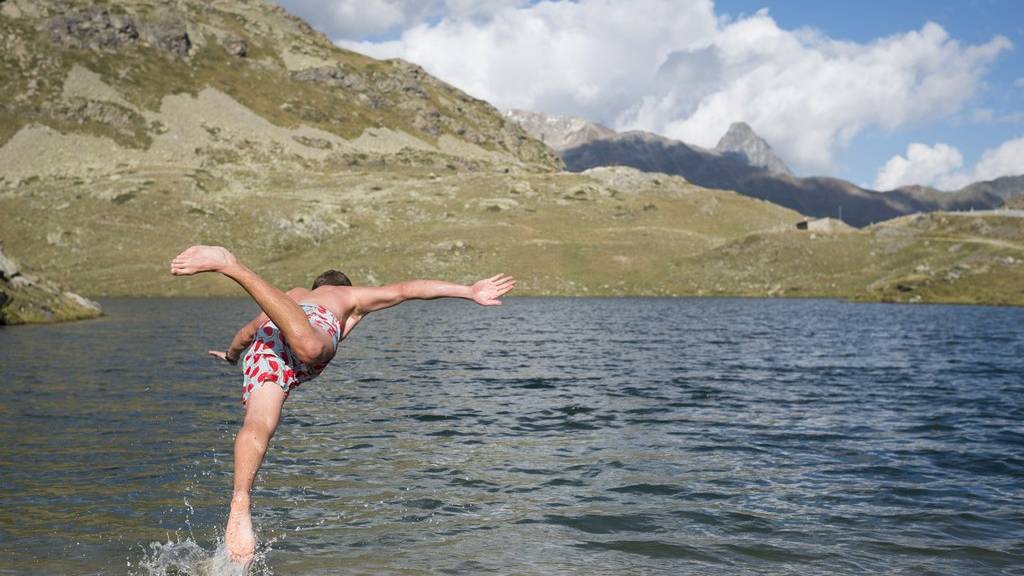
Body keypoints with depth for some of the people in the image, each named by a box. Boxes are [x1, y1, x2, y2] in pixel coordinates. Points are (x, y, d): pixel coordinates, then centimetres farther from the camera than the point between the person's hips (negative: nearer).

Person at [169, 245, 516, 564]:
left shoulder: (294, 295, 48)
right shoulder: (351, 296, 39)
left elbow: (246, 333, 60)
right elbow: (407, 290, 27)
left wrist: (231, 355, 81)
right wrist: (470, 292, 26)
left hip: (266, 342, 5)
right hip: (311, 325, -5)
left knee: (258, 424, -17)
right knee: (311, 349, -40)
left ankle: (240, 507, -41)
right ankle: (230, 265, -48)